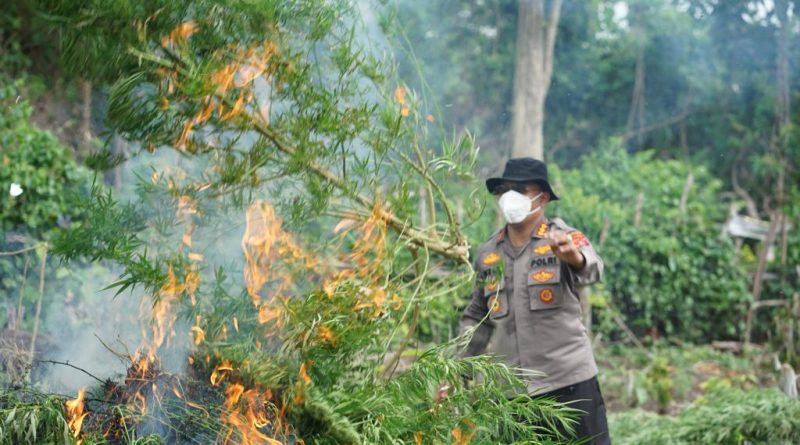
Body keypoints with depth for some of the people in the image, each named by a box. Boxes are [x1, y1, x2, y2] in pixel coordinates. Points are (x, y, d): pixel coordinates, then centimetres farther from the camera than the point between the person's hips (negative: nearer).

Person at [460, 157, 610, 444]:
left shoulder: (563, 239, -3)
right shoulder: (488, 254, 9)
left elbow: (591, 269, -25)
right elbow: (476, 319, 17)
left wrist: (574, 257, -48)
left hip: (569, 381, -4)